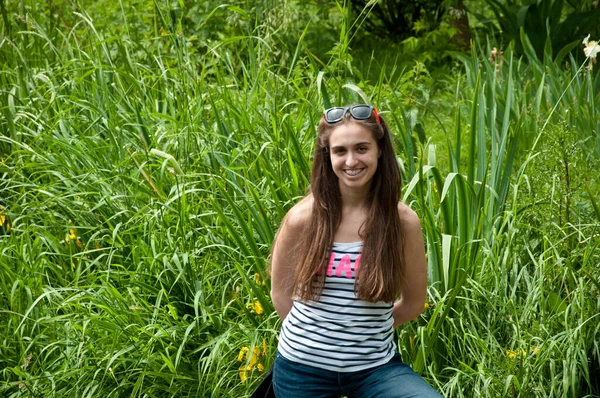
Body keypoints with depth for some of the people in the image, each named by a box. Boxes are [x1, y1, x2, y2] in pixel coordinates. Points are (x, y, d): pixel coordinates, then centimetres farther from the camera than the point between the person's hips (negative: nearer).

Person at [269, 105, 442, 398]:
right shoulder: (302, 218, -10)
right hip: (304, 364, 0)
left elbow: (413, 303, 3)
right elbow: (281, 293, 4)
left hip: (375, 365, 0)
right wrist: (316, 332, 4)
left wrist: (362, 328, 7)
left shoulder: (403, 221, -9)